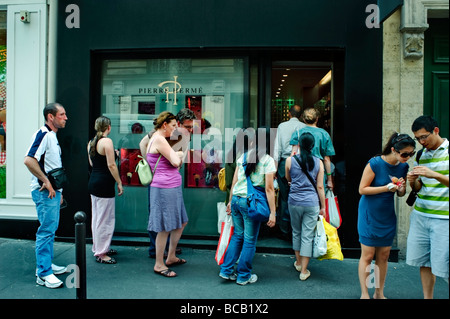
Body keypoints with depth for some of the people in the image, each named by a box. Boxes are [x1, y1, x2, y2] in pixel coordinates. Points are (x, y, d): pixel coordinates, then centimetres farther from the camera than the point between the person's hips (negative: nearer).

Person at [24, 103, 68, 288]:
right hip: (45, 192, -10)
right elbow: (29, 160, -27)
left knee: (51, 229, 16)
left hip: (53, 191, 10)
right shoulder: (43, 134, -15)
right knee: (46, 230, -6)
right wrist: (46, 182, -22)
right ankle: (44, 274, 2)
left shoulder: (52, 136, 16)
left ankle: (47, 264, 29)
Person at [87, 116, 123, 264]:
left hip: (93, 182, 9)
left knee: (97, 217, 18)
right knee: (105, 219, -1)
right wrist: (119, 183, -12)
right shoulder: (107, 141, -15)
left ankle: (98, 247, 31)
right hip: (104, 184, -9)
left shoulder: (91, 142, 11)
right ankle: (101, 253, 6)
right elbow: (111, 165, -18)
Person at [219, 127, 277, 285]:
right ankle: (243, 276, 21)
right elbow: (269, 188, -9)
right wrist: (272, 212, -6)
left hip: (236, 199, 5)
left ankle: (226, 270, 23)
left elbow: (234, 182, 11)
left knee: (237, 235, 19)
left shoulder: (242, 157, 10)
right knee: (250, 240, 9)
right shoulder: (268, 160, -5)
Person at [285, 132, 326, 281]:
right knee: (307, 236, 5)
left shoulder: (290, 160, -4)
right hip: (312, 203, -1)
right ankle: (304, 271, 11)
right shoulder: (318, 162, -4)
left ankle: (298, 262, 34)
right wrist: (323, 207, 8)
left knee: (296, 233, 19)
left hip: (295, 201, 1)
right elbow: (320, 187, -1)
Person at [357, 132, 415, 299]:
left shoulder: (403, 167, 1)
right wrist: (387, 188, -22)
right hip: (370, 215, -5)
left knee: (383, 256, 10)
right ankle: (364, 294, 13)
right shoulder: (375, 163, -17)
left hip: (388, 216, 5)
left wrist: (401, 189, -11)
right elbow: (362, 189, -14)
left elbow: (401, 194, 12)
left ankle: (379, 293, 25)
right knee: (367, 256, 0)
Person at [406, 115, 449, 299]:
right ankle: (427, 297, 21)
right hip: (420, 215, 5)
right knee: (423, 261, 8)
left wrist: (435, 175, -26)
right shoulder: (420, 155, 12)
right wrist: (413, 181, -4)